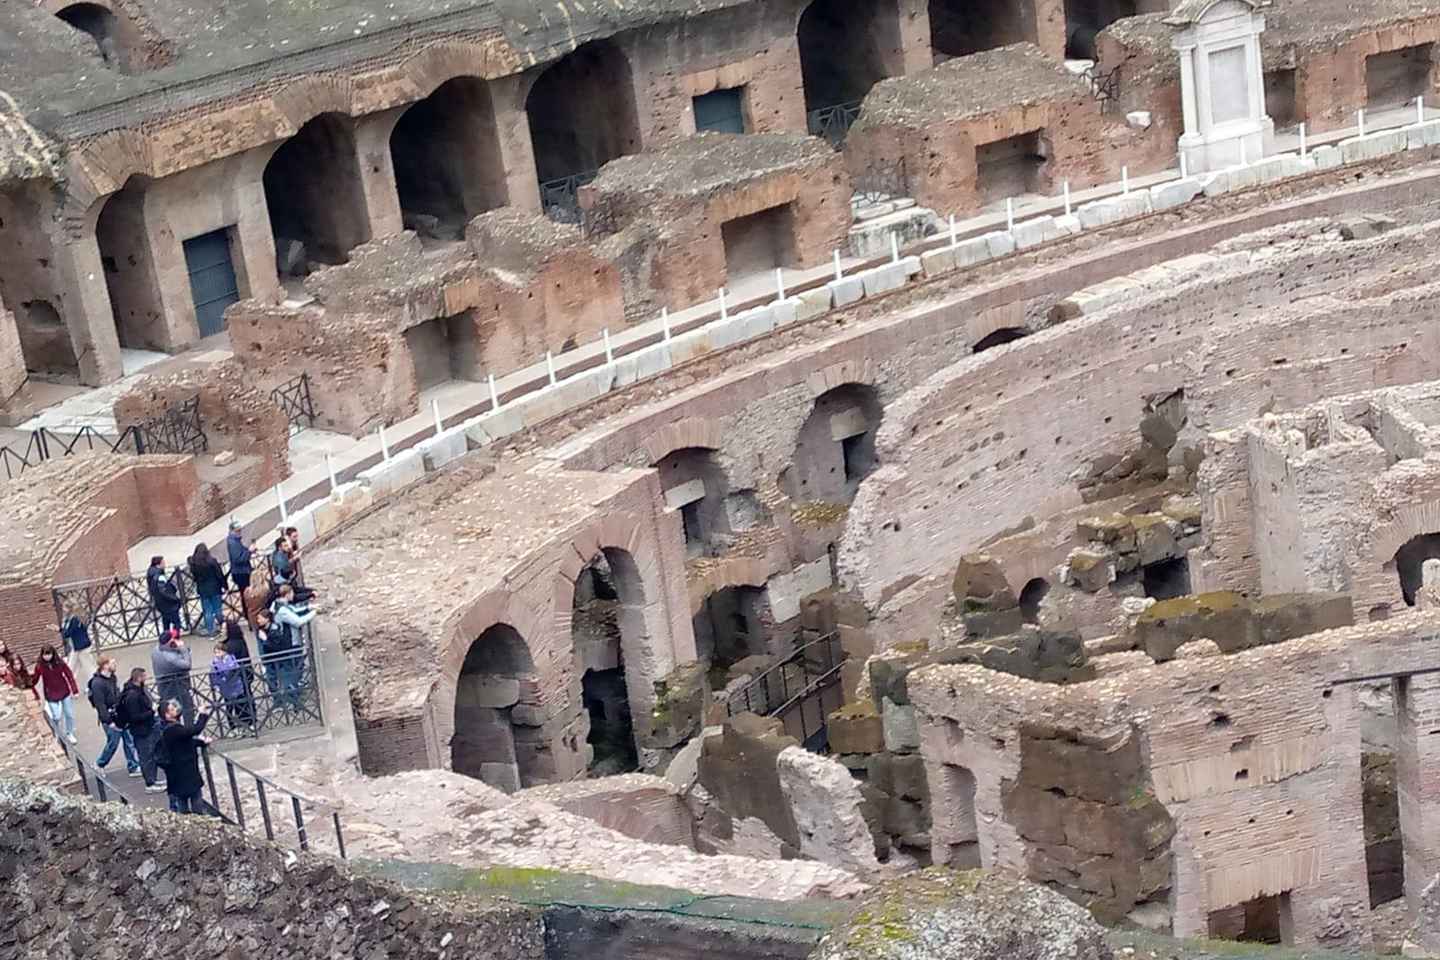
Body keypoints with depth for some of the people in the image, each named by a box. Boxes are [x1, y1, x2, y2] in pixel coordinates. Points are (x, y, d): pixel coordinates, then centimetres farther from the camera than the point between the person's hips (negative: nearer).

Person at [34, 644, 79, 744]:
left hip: (65, 693, 1)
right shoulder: (39, 666, -13)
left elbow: (69, 676, -7)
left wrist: (74, 690, -9)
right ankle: (56, 735, 27)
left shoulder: (60, 663, -13)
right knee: (56, 717, -2)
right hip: (51, 696, -1)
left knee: (69, 714, 13)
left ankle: (69, 733, 36)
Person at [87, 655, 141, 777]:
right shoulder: (97, 683, -21)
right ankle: (99, 765, 25)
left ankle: (133, 767, 14)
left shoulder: (112, 678, 6)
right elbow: (100, 705, -22)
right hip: (110, 718, -8)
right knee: (113, 742, 3)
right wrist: (109, 722, -22)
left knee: (129, 741, 7)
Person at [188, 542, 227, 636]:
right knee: (217, 609, 12)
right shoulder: (212, 561, -15)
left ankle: (210, 630, 10)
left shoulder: (193, 563, -8)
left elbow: (194, 577, 2)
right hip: (215, 588, -2)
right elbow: (220, 575, -10)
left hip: (202, 590, 2)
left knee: (207, 611, 9)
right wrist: (224, 586, 1)